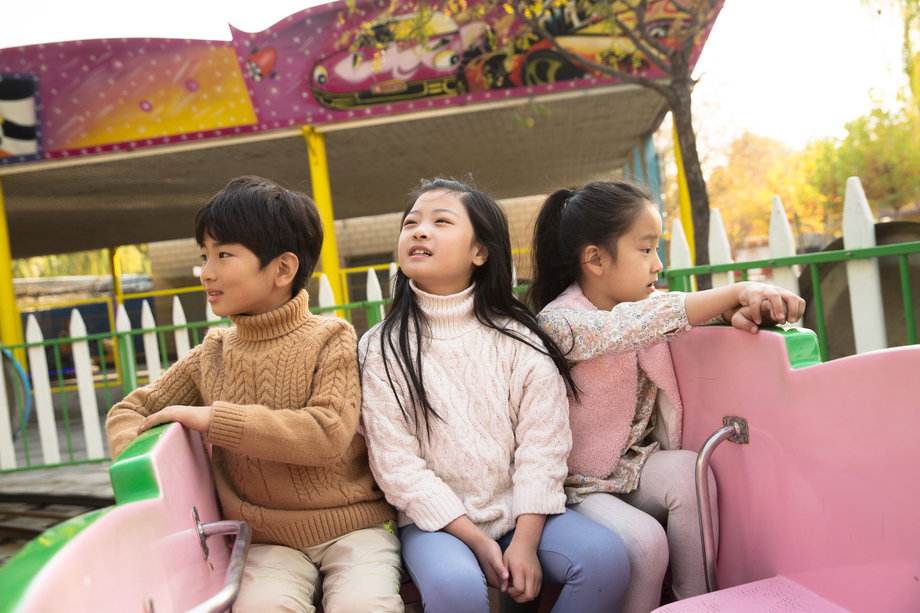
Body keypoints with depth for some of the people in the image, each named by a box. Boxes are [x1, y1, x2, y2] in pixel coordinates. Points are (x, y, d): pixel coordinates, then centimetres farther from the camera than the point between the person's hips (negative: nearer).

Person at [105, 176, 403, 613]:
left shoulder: (330, 341, -7)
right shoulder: (211, 356, 6)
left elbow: (328, 435, -21)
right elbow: (130, 411, 16)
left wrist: (213, 419, -18)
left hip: (352, 526, -2)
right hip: (268, 540, 2)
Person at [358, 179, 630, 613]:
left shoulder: (519, 340, 0)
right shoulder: (382, 349, -4)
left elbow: (543, 447, -3)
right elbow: (397, 465, -8)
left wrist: (526, 541, -13)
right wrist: (476, 539, -13)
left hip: (520, 512, 2)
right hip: (436, 519, -2)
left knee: (606, 556, -20)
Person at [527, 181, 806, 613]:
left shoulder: (644, 299, 3)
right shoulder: (559, 321, -22)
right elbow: (631, 327, -37)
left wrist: (740, 309, -26)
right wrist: (737, 291, -38)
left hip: (632, 466, 6)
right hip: (577, 484, -6)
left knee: (688, 470, -23)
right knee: (644, 541, -27)